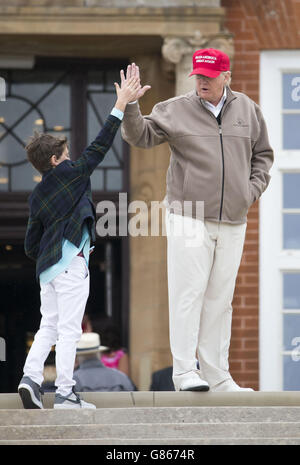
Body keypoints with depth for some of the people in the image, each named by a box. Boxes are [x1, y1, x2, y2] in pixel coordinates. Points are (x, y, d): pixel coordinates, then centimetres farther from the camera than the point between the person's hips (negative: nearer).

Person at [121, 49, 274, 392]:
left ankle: (217, 375, 11)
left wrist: (253, 190, 5)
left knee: (220, 299, 7)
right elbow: (140, 135, -4)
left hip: (233, 222, 4)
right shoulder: (176, 110, 0)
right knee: (189, 293, -9)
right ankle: (184, 370, -8)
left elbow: (263, 155, 19)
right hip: (189, 219, -3)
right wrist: (130, 106, -21)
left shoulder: (247, 110, 10)